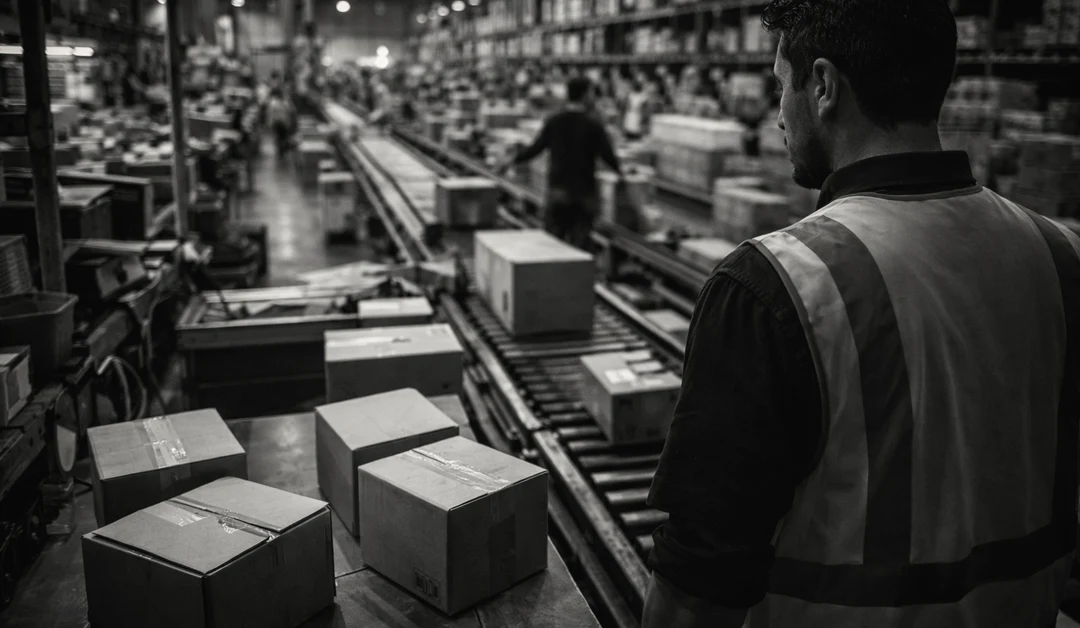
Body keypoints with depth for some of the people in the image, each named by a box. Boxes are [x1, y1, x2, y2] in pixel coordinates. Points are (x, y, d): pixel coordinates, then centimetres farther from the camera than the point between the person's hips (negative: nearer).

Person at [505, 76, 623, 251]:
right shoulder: (593, 125, -7)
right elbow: (607, 155, -3)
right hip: (584, 192, -2)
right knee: (579, 244, 3)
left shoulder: (553, 122, 0)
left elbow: (536, 148, 1)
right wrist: (618, 170, 17)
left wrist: (513, 162, 14)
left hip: (557, 189, 2)